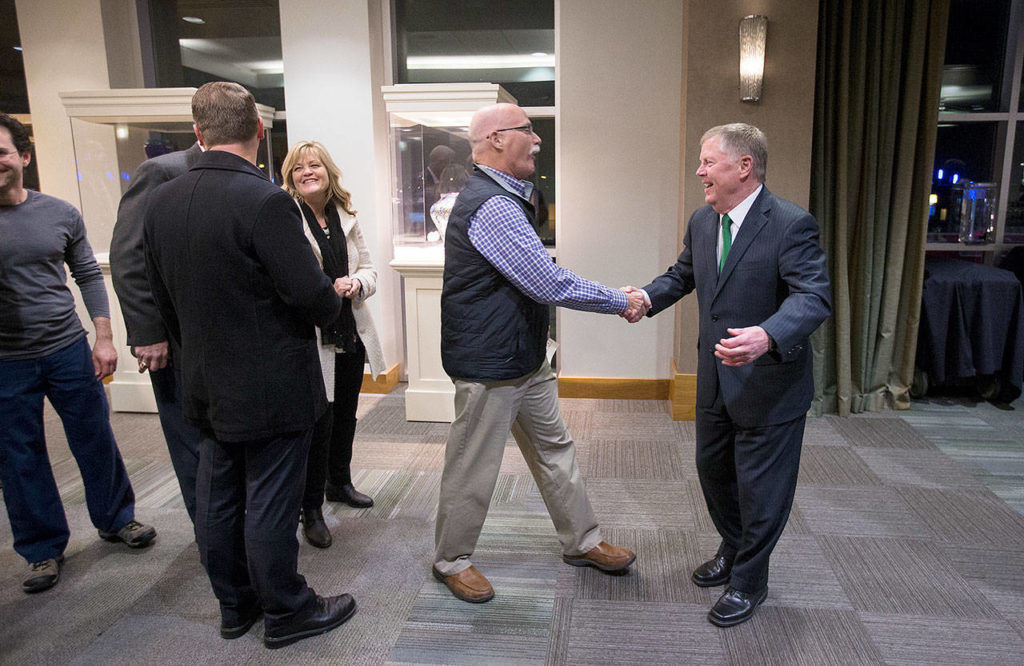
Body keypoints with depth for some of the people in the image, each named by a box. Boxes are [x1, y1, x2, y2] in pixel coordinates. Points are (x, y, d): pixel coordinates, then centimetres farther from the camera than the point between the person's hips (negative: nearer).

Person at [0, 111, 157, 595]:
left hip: (68, 349, 1)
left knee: (95, 440, 10)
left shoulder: (60, 214, 1)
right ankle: (43, 549, 26)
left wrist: (104, 338, 1)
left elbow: (88, 275, 6)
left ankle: (116, 519, 31)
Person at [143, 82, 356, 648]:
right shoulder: (265, 201, -22)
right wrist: (334, 300, 0)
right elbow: (310, 295, -22)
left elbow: (163, 297, 9)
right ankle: (286, 612, 25)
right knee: (270, 505, 6)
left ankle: (235, 606, 36)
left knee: (217, 500, 17)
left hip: (206, 385, 7)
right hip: (270, 388, -7)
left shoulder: (159, 202, 2)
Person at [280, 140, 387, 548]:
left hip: (350, 334, 7)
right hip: (310, 339, -7)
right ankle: (311, 509, 16)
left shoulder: (346, 218, 9)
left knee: (345, 415, 20)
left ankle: (339, 483, 41)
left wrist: (355, 282, -9)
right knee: (317, 423, -1)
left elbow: (369, 269, 12)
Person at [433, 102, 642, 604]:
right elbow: (551, 284, -25)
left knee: (554, 448, 19)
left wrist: (614, 296, 10)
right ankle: (451, 561, 27)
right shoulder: (492, 206, -24)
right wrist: (620, 302, -13)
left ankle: (582, 542, 35)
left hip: (527, 359, 11)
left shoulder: (505, 199, 11)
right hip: (489, 365, -10)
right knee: (473, 468, 6)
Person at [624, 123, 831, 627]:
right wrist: (648, 297, -3)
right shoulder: (702, 222, 4)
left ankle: (749, 581, 29)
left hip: (770, 382, -7)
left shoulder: (791, 224, -20)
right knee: (713, 469, 22)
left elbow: (814, 296, -28)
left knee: (760, 486, 7)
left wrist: (768, 335, -47)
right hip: (716, 377, 8)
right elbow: (683, 275, 17)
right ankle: (732, 551, 47)